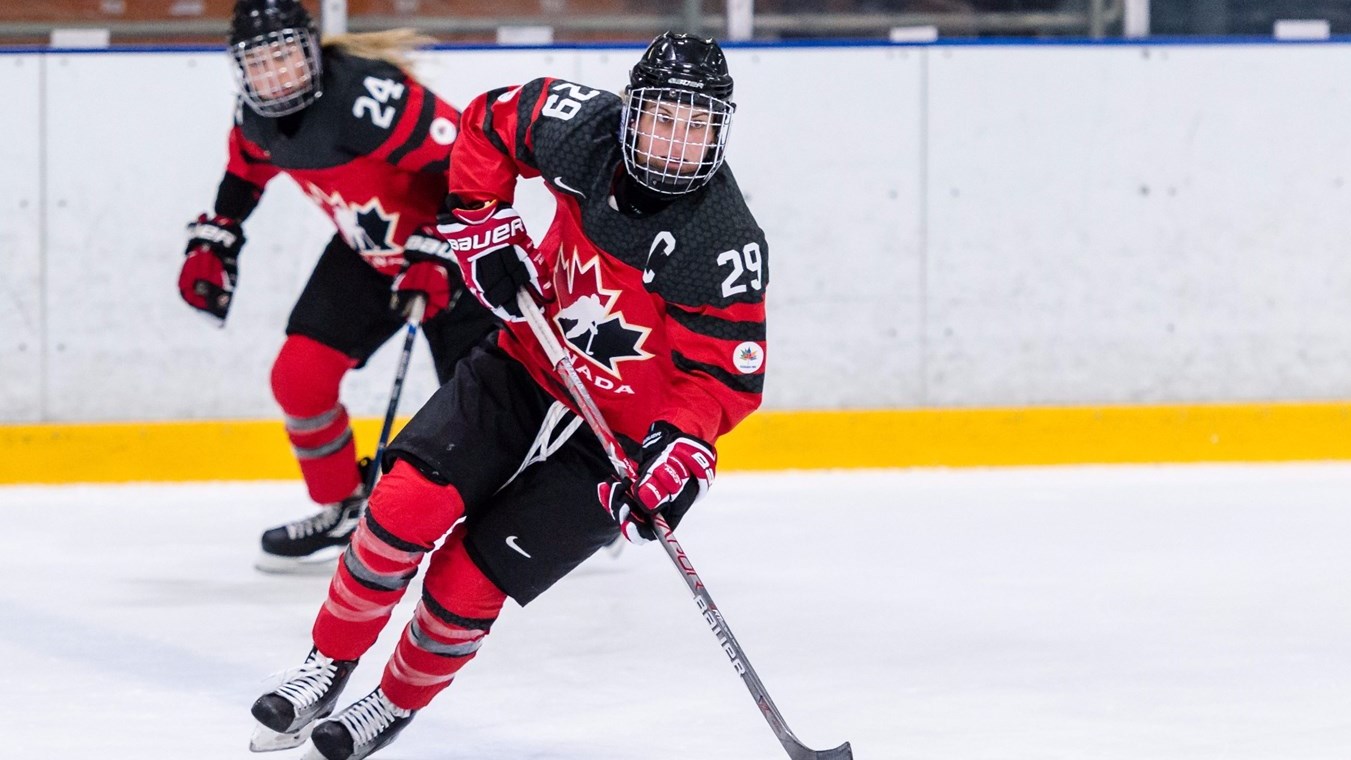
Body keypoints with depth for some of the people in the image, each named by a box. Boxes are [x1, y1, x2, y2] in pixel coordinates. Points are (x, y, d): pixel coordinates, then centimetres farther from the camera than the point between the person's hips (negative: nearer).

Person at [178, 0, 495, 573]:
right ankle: (342, 511, 19)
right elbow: (246, 169, 17)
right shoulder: (258, 116, -7)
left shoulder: (367, 97, -34)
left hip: (453, 249, -7)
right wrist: (213, 240, 16)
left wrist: (436, 251, -35)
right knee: (299, 375, -1)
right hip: (366, 249, 7)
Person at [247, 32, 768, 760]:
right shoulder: (587, 129, -14)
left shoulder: (727, 244, -24)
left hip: (619, 436, -4)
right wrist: (480, 222, -5)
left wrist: (680, 454, -33)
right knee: (408, 503, -15)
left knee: (469, 583, -8)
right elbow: (489, 121, 5)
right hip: (528, 365, 4)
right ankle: (326, 669, 5)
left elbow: (724, 374, -18)